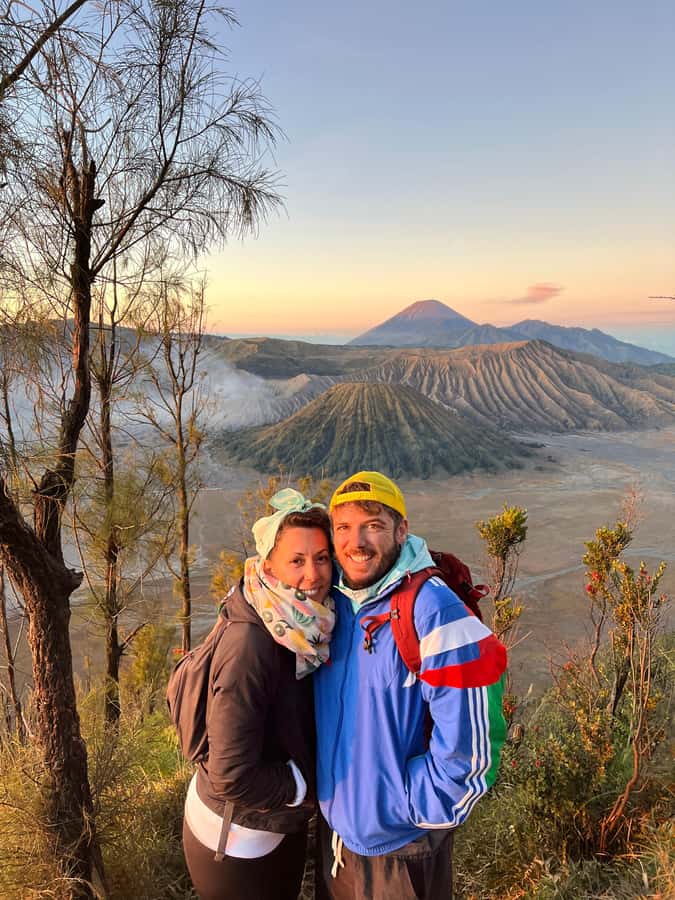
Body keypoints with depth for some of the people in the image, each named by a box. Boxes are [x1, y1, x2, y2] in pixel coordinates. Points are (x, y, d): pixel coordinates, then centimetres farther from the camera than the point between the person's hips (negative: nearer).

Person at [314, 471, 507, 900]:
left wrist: (411, 810, -12)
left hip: (399, 845, -5)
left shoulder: (435, 614, -25)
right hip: (333, 825, 6)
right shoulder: (332, 602, -6)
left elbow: (470, 749, -21)